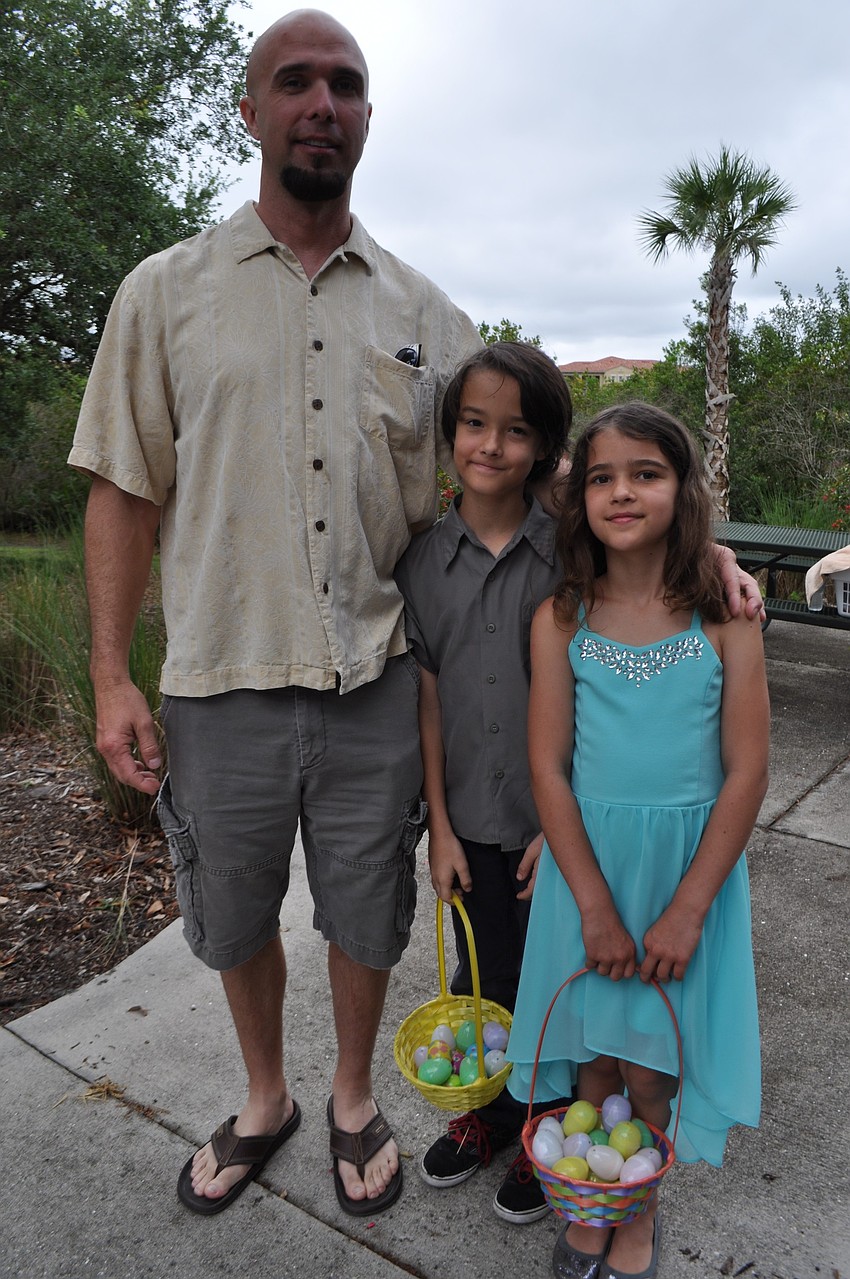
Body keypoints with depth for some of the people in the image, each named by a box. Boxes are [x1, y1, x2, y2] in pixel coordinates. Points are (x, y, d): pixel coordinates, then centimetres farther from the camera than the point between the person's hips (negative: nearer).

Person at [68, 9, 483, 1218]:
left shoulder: (427, 312, 5)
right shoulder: (165, 292, 2)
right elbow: (124, 491, 1)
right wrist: (112, 676, -4)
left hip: (376, 689, 1)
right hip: (222, 686, 0)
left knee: (366, 917, 16)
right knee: (237, 922, 18)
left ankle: (354, 1099, 45)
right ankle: (265, 1100, 47)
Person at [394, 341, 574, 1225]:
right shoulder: (423, 558, -2)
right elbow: (427, 698, -1)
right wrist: (440, 825, -1)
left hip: (554, 818, -2)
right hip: (469, 818, 2)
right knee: (482, 974, 18)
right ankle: (486, 1110, 44)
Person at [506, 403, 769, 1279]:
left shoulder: (724, 616, -8)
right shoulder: (560, 618, -5)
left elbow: (746, 775, -8)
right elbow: (548, 768, -6)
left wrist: (685, 911, -11)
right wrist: (595, 905, -10)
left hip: (691, 866, -1)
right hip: (586, 859, 1)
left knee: (651, 1069, 10)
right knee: (595, 1054, 15)